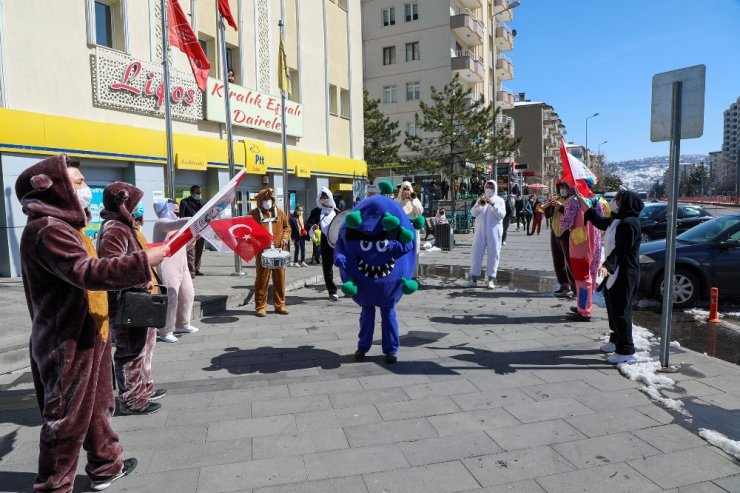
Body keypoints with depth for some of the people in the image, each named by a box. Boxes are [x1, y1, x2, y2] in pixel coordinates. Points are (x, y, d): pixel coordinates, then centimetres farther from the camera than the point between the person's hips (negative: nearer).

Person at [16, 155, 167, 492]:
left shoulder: (63, 224, 14)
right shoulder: (48, 229, -20)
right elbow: (87, 273, -34)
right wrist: (146, 260, -36)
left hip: (85, 335, 10)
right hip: (68, 343, -10)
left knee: (96, 405, 21)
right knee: (67, 418, 3)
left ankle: (106, 465, 35)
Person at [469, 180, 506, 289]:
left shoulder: (499, 200, 6)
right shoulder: (480, 200, 12)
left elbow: (501, 215, -7)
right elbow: (474, 213, 1)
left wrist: (493, 204, -20)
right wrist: (479, 203, -16)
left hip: (494, 232, -1)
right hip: (480, 231, 2)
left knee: (493, 254, -1)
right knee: (477, 253, 0)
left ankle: (491, 278, 2)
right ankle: (474, 277, 6)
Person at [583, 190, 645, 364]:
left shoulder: (629, 223, -18)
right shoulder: (616, 220, 11)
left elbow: (621, 249, -26)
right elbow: (599, 221, 26)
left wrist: (607, 265, -36)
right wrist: (582, 201, 25)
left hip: (625, 274, -10)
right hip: (614, 272, 10)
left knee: (621, 311, -6)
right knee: (613, 307, 19)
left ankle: (626, 351, 1)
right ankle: (616, 341, 34)